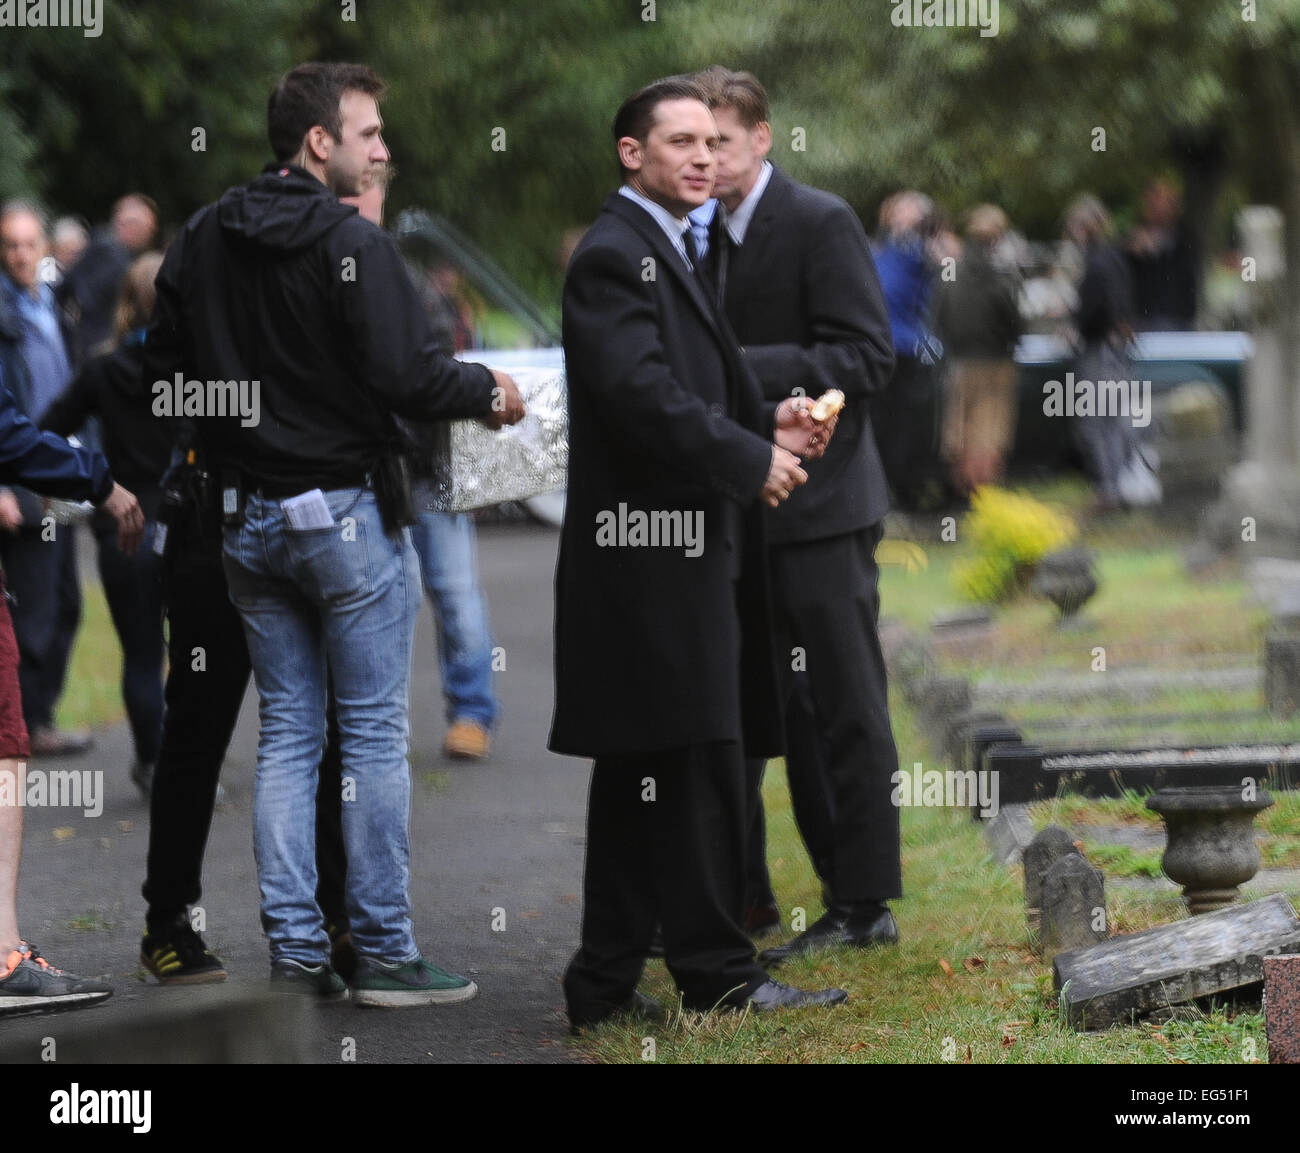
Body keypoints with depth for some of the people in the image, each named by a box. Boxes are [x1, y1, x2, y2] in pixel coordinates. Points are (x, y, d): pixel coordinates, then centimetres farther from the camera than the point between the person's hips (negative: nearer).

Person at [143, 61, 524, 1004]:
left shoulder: (201, 240, 6)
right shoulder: (352, 245, -15)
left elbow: (164, 368, 10)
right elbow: (406, 375, -20)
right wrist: (488, 393, -3)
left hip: (248, 521, 6)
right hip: (348, 517, -6)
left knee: (287, 735, 10)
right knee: (375, 734, 0)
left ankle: (295, 951, 9)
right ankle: (384, 954, 2)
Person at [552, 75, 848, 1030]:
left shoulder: (669, 253, 22)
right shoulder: (614, 255, -11)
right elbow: (640, 394, -21)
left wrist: (768, 424, 8)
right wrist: (752, 460, -15)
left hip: (684, 553, 11)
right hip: (650, 549, -11)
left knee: (642, 782, 10)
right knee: (696, 768, -7)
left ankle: (607, 985, 13)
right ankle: (719, 975, -2)